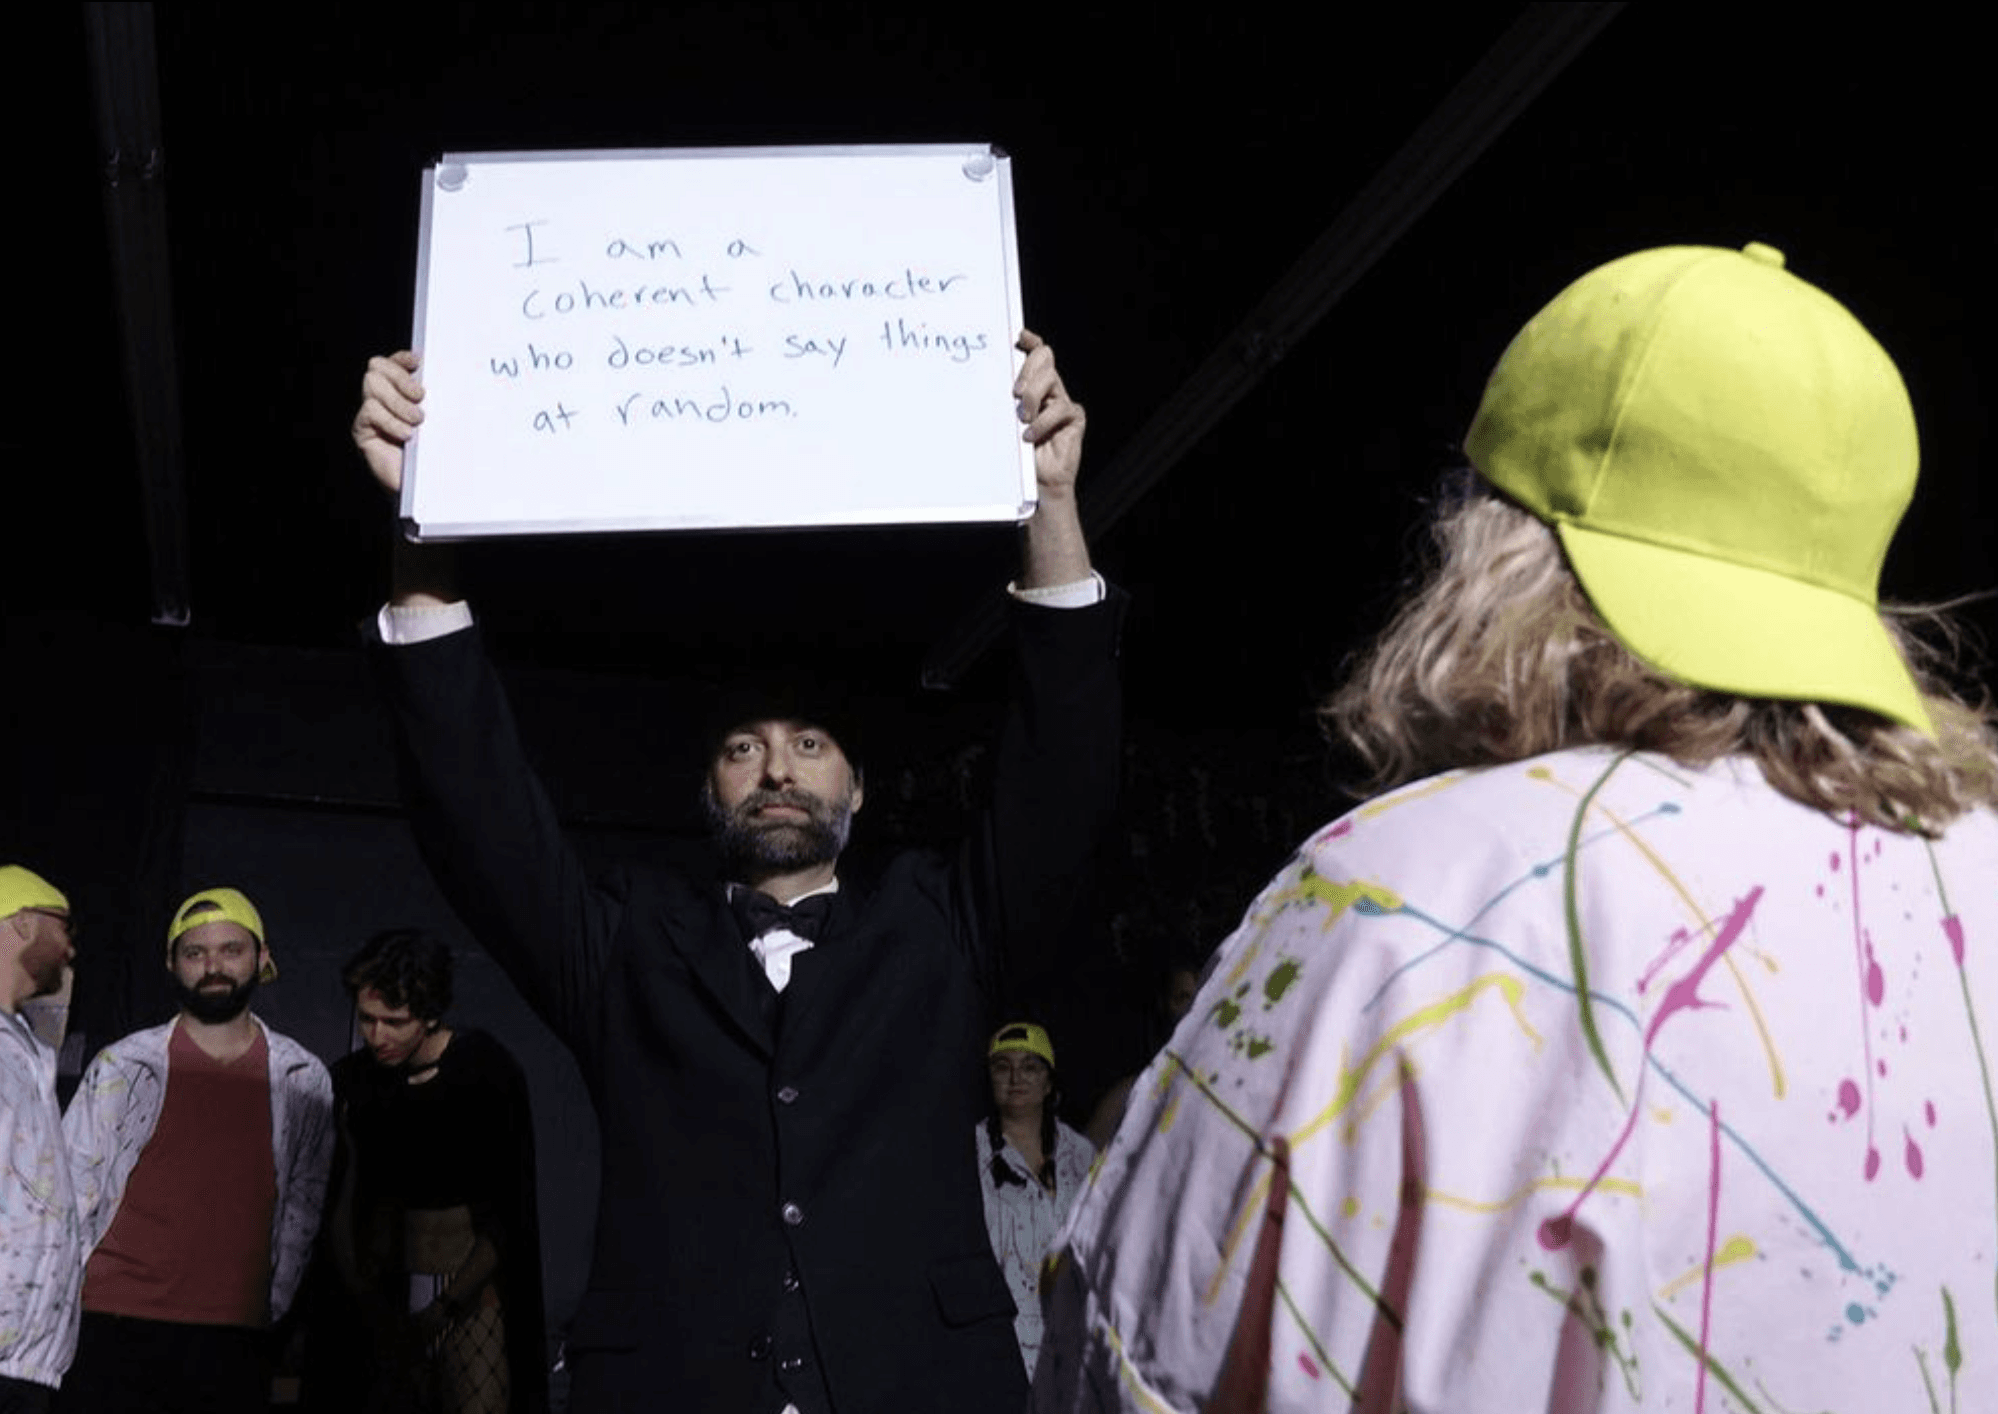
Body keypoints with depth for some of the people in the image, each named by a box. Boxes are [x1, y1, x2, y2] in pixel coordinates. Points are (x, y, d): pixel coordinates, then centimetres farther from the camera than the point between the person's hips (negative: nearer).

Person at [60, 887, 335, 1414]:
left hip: (236, 1340, 1)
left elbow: (304, 1199, 11)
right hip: (115, 1328, -1)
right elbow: (69, 1190, 7)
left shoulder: (303, 1079, 6)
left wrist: (273, 1303, 7)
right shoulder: (123, 1067, 2)